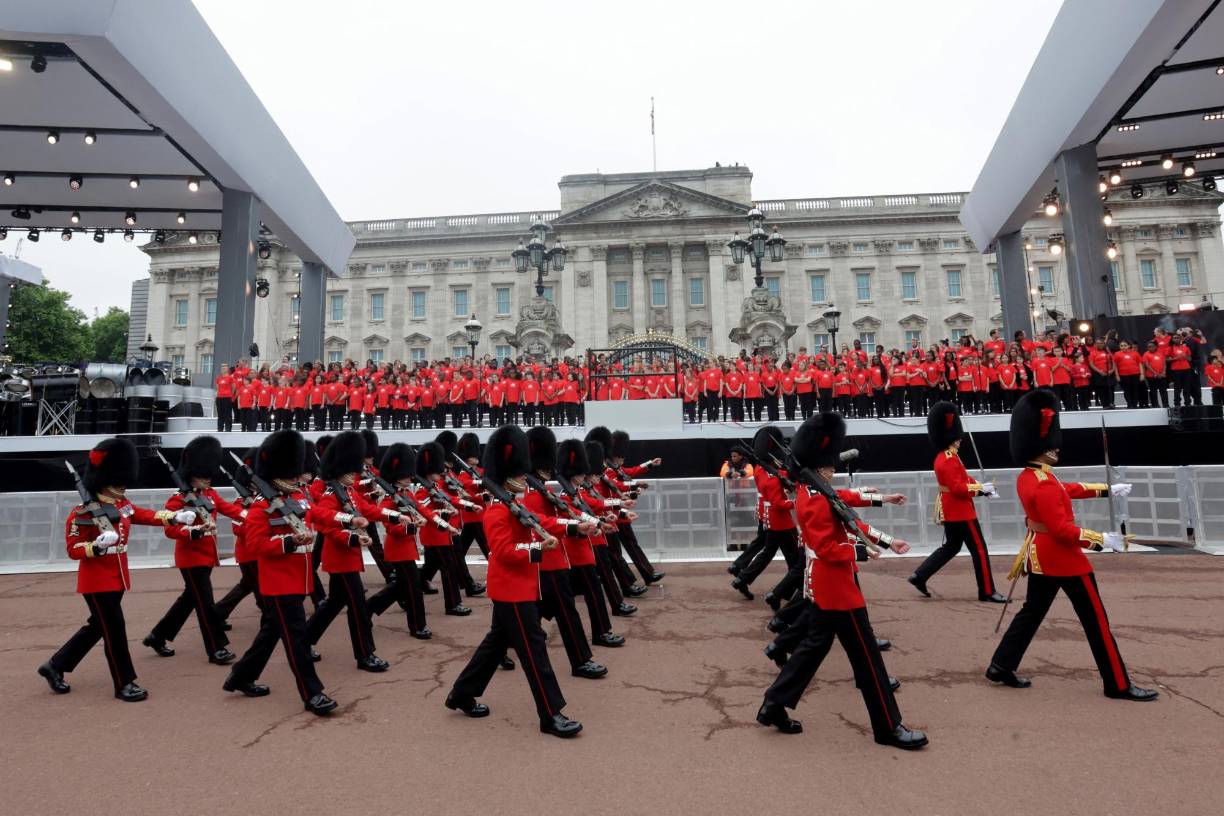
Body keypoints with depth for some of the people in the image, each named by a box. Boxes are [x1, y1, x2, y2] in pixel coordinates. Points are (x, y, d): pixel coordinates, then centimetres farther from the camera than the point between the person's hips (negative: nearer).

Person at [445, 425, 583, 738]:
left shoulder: (516, 506, 12)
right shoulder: (498, 512, -19)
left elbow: (525, 535, 18)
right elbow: (503, 552, -25)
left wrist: (544, 537, 1)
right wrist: (538, 551, -29)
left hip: (518, 588, 11)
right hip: (513, 590, -11)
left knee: (497, 642, 20)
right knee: (534, 650, -5)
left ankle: (461, 694, 33)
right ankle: (551, 715, 4)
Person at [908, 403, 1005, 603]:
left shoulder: (942, 457, 11)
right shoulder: (950, 459, -20)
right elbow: (958, 488, -25)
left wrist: (978, 486, 4)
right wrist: (980, 489, -16)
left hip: (950, 511, 10)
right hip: (960, 511, -10)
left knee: (951, 547, 17)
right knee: (979, 549, 1)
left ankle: (919, 576, 15)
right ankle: (987, 592, 10)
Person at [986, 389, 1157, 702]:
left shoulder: (1027, 477, 6)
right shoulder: (1044, 484, -24)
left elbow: (1065, 490, 21)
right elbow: (1062, 529, -25)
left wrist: (1106, 490, 24)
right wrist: (1102, 540, -16)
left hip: (1040, 555, 9)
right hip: (1063, 557, -9)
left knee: (1031, 612, 15)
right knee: (1096, 621, 5)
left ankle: (1001, 666, 16)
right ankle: (1118, 685, 18)